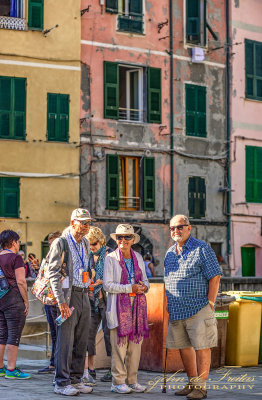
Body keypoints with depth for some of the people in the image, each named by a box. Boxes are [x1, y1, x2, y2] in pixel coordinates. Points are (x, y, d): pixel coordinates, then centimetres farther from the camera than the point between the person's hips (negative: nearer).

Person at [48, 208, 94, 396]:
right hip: (68, 295, -7)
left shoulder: (85, 243, 15)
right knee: (65, 341, -7)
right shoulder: (60, 243, -8)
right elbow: (53, 273, -14)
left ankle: (75, 380, 16)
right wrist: (61, 301, -19)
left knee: (81, 342, 8)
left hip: (84, 296, 7)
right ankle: (62, 383, -1)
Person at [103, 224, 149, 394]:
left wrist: (144, 287, -7)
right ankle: (118, 382, 3)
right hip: (119, 305, -4)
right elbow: (107, 285, -9)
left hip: (137, 304, 5)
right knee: (119, 344, -6)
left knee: (136, 343, 4)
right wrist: (130, 288, -16)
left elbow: (145, 279, 17)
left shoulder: (138, 257, 12)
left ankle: (132, 380, 13)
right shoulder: (111, 258, -2)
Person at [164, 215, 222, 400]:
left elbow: (215, 277, -8)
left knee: (201, 347, -5)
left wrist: (210, 304, -12)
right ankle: (192, 383, 22)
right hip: (176, 311, 7)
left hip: (198, 309, -7)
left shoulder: (202, 249, -5)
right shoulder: (170, 252, 15)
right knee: (183, 347, 11)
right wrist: (169, 305, 14)